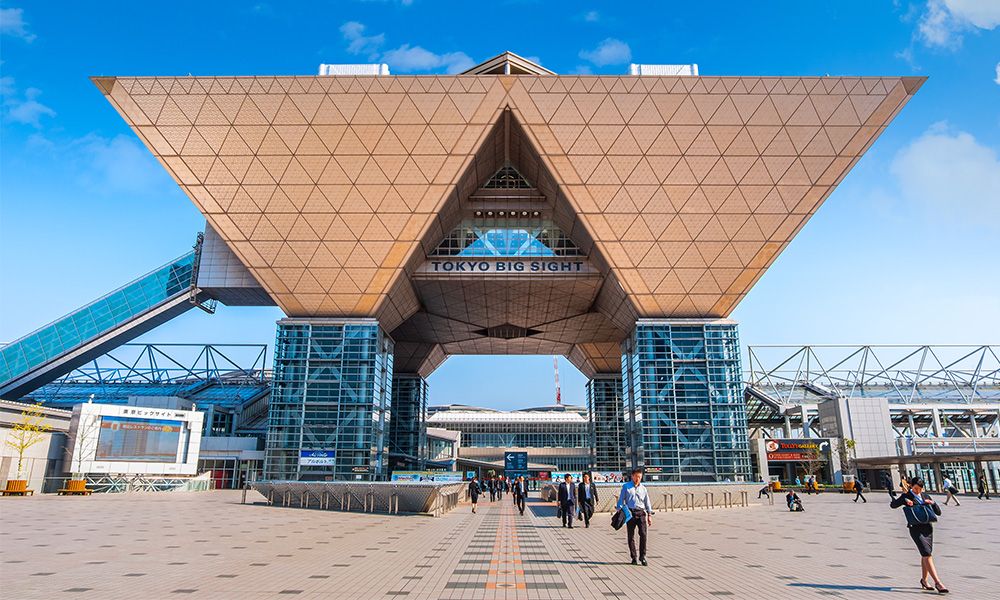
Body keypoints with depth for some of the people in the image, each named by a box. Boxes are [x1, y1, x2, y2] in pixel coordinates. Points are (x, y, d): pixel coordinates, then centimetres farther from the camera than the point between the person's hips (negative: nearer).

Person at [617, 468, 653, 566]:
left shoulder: (643, 488, 12)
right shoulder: (626, 486, 5)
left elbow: (647, 502, 17)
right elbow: (621, 499, 5)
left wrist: (649, 515, 11)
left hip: (641, 512, 1)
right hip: (630, 513, -1)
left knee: (643, 534, -10)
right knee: (631, 536, 2)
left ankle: (642, 556, 0)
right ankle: (633, 557, 12)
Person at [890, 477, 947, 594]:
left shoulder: (925, 496, 12)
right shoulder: (906, 496, -2)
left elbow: (938, 512, 11)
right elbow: (892, 505, -13)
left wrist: (932, 503, -7)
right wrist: (904, 500, -26)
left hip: (928, 527, 5)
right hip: (915, 528, -5)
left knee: (925, 555, 13)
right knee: (927, 554, -13)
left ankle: (924, 580, 27)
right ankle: (937, 583, -15)